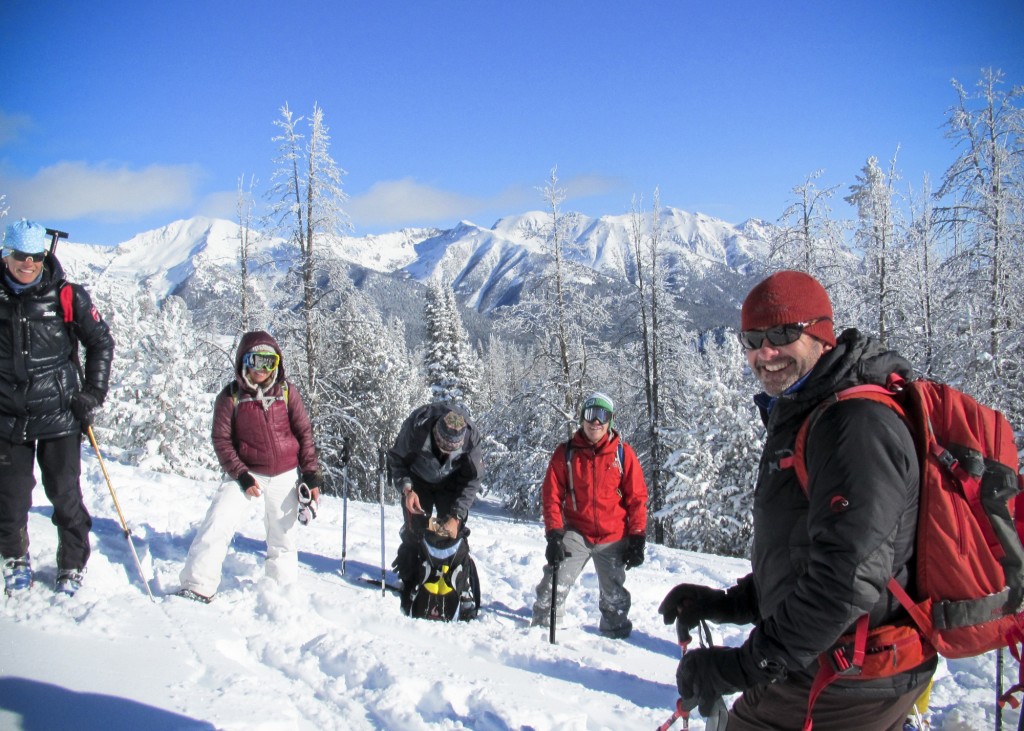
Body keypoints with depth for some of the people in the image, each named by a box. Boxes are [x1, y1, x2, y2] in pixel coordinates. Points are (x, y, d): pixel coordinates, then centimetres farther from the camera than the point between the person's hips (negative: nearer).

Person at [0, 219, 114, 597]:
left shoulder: (67, 297, -3)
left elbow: (102, 343, 5)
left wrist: (92, 394, -1)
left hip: (59, 414, -2)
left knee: (65, 496, 4)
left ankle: (73, 568, 20)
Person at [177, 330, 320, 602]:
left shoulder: (287, 391, -3)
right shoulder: (231, 396, -6)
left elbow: (305, 432, 0)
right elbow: (222, 440, -4)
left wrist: (311, 475, -4)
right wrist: (241, 475, -13)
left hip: (285, 475, 1)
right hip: (247, 473, -1)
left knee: (282, 538, 10)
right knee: (217, 527, -14)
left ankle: (283, 591, 27)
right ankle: (198, 589, -1)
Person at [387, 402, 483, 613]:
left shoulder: (471, 436, -33)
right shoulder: (416, 427, -36)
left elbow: (472, 480, -19)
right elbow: (396, 459, -15)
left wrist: (456, 517, -26)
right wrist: (407, 489, -30)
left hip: (451, 483, 1)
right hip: (418, 481, -1)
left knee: (455, 531, -10)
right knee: (415, 530, -11)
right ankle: (410, 583, 0)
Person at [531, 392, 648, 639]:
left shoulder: (623, 453, -3)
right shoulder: (565, 452, -3)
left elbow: (637, 498, -1)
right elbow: (552, 496, -3)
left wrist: (637, 540, -5)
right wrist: (554, 535, -11)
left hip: (614, 538, 1)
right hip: (576, 533, 0)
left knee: (615, 598, 12)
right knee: (554, 586, -10)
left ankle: (616, 635, 29)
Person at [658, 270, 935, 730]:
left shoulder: (856, 422, -21)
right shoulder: (802, 421, 13)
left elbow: (850, 574, -30)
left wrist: (745, 665, -25)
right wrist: (726, 604, 7)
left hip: (842, 691, -10)